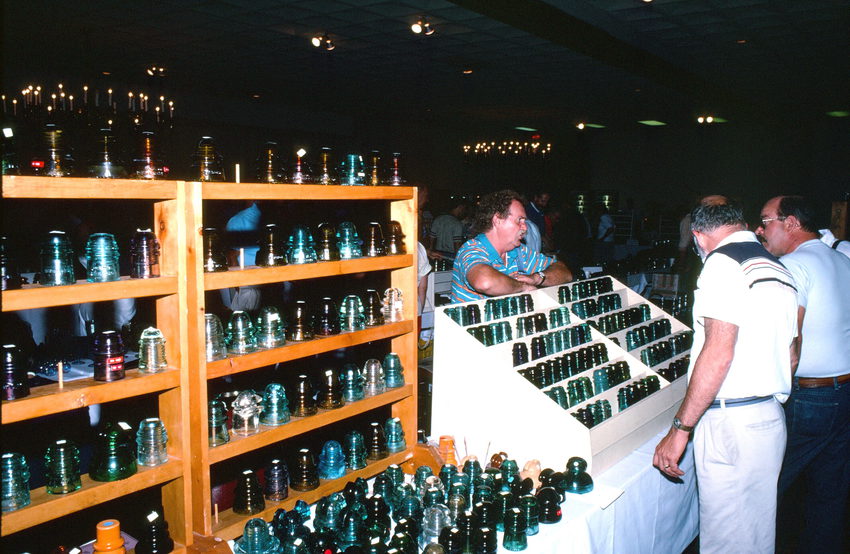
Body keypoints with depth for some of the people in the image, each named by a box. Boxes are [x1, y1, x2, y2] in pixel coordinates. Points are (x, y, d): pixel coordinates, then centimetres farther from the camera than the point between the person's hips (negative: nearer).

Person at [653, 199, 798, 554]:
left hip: (730, 421, -9)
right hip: (772, 418, 9)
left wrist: (680, 429, -17)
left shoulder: (724, 262, -11)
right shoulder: (779, 271, 16)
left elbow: (718, 353, -20)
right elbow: (790, 357, 20)